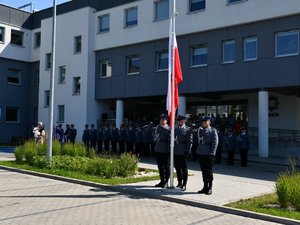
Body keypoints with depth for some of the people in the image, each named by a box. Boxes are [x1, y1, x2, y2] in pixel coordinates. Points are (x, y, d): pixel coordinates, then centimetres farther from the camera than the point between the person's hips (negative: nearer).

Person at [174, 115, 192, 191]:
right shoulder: (175, 129, 10)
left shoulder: (188, 130, -2)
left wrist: (187, 151, -11)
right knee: (177, 168, 12)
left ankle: (184, 185, 10)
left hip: (183, 152, -5)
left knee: (184, 169, 3)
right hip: (175, 152, 5)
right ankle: (179, 183, 26)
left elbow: (189, 141, -6)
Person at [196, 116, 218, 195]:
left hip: (208, 154, -5)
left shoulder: (213, 131, -2)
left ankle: (210, 188, 9)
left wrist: (212, 153, -14)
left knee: (209, 171, 1)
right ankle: (205, 187, 20)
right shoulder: (200, 130, 14)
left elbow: (215, 142, -8)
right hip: (200, 153, 5)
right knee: (203, 171, 11)